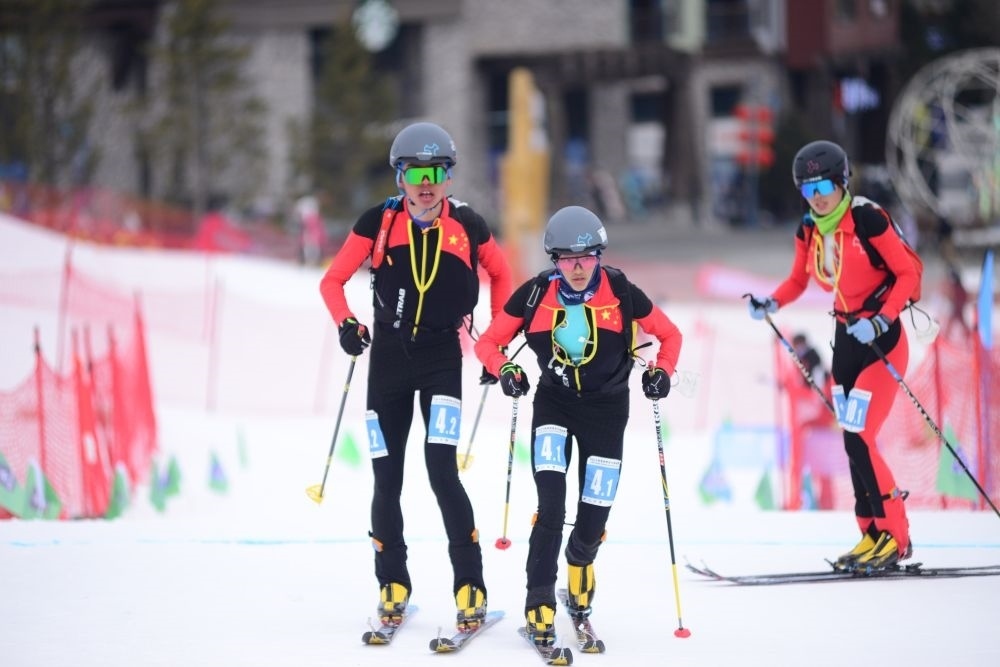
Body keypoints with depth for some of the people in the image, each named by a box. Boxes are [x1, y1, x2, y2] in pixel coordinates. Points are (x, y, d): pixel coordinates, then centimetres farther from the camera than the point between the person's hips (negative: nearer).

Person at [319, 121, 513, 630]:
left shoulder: (468, 225, -4)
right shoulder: (379, 222, -5)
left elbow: (500, 275, 14)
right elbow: (332, 281, 2)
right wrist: (347, 324, -15)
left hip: (442, 355, -2)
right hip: (388, 355, 2)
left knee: (442, 470, -14)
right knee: (386, 478, 4)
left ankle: (470, 587, -8)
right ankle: (393, 586, 18)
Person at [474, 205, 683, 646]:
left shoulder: (620, 292, -11)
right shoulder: (535, 294, -10)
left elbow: (669, 334, 2)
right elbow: (488, 342, -1)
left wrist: (662, 371, -14)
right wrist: (504, 370, -19)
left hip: (607, 408, 1)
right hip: (554, 403, -1)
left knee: (594, 517, 3)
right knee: (551, 505, -18)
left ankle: (580, 561, 40)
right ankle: (539, 606, -11)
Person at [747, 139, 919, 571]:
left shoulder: (867, 219, -17)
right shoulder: (808, 232, 4)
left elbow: (907, 275, -14)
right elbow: (798, 282, 18)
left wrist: (880, 322, -25)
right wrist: (771, 303, -2)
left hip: (882, 338, -7)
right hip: (846, 338, 7)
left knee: (858, 439, -13)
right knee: (855, 443, 7)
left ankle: (895, 537, -4)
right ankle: (872, 535, 14)